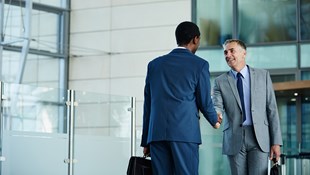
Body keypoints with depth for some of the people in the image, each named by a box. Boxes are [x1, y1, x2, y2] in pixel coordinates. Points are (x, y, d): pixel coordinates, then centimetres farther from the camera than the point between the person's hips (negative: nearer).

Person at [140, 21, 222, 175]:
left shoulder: (154, 64, 15)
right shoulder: (199, 64, 4)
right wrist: (215, 120, 29)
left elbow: (148, 104, 15)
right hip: (185, 133, -4)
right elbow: (204, 101, 7)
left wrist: (146, 141, 18)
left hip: (156, 133, 4)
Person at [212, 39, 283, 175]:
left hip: (259, 138, -1)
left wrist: (276, 142, 0)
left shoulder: (263, 75, 8)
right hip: (234, 140, 1)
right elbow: (217, 107, -4)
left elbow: (272, 109, 6)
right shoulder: (220, 81, 9)